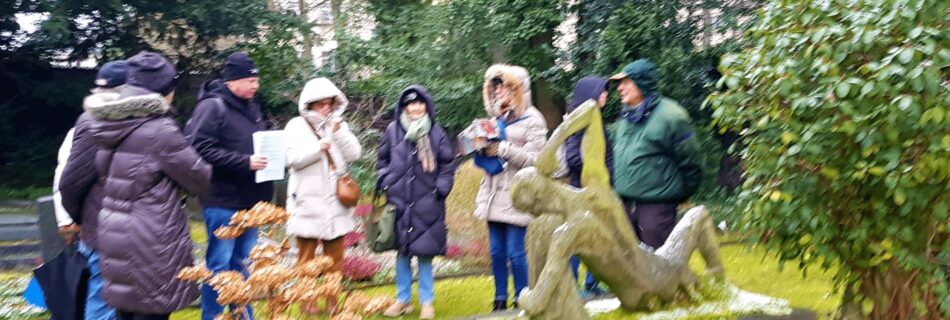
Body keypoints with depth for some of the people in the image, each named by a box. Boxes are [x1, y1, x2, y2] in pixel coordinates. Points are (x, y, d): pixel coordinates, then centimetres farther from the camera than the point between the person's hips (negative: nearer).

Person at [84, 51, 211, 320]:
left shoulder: (110, 123, 6)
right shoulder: (159, 128, -17)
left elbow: (103, 171, 17)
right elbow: (198, 179, -9)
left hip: (115, 235, 8)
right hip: (149, 240, -8)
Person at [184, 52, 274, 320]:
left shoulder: (251, 107, 13)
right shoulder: (213, 106, -12)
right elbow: (200, 149, -21)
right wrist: (245, 162, -22)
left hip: (249, 200, 8)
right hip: (223, 201, -8)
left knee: (242, 264, 16)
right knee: (219, 265, 2)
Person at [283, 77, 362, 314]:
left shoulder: (339, 125, 10)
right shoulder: (296, 126, 0)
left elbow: (354, 154, -1)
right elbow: (292, 159, -11)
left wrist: (339, 131, -13)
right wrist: (319, 148, -20)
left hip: (335, 202, 4)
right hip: (308, 202, -3)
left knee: (335, 257, 9)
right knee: (306, 256, 2)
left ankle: (333, 303, 18)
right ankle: (306, 304, 10)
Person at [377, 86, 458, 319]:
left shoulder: (437, 133, 1)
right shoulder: (393, 131, 3)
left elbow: (448, 165, 6)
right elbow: (382, 160, 11)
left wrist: (440, 190, -2)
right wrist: (386, 185, 2)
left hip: (427, 204, -1)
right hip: (399, 200, 2)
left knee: (425, 253, 2)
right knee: (402, 253, 9)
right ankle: (403, 299, 22)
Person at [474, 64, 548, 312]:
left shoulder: (532, 120, -2)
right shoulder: (496, 118, 18)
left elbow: (535, 159, -10)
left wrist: (502, 149, -17)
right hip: (494, 196, 6)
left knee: (516, 253, -5)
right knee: (496, 252, 8)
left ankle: (522, 301, 8)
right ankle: (500, 300, 18)